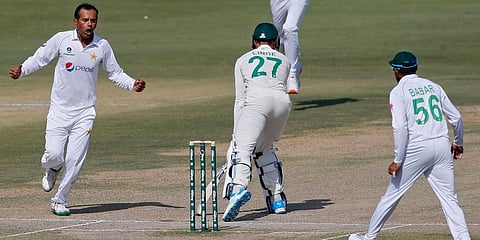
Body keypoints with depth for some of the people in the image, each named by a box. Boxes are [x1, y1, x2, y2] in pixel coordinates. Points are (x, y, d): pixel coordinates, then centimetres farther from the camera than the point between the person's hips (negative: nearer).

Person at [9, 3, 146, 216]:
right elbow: (39, 59, 2)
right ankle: (52, 170, 27)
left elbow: (115, 73, 9)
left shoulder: (102, 46, -2)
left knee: (75, 160, -5)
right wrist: (21, 71, -15)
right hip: (59, 109, -1)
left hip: (84, 112, 1)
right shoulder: (61, 39, -7)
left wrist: (132, 84, -8)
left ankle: (60, 200, 13)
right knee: (53, 154, -11)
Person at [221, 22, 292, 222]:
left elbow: (240, 100, 17)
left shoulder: (243, 60, 24)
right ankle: (277, 199, 21)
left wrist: (236, 133, 16)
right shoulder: (284, 61, 31)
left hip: (257, 101, -4)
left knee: (242, 148, -18)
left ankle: (238, 188, -46)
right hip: (283, 102, 4)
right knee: (264, 149, 25)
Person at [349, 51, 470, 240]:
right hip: (442, 146, 4)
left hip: (417, 148, -4)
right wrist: (458, 144, 30)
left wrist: (398, 160, -11)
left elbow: (400, 127, -14)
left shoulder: (398, 91, -2)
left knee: (393, 194, 7)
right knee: (449, 198, 5)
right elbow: (456, 117, 14)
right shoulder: (433, 86, 14)